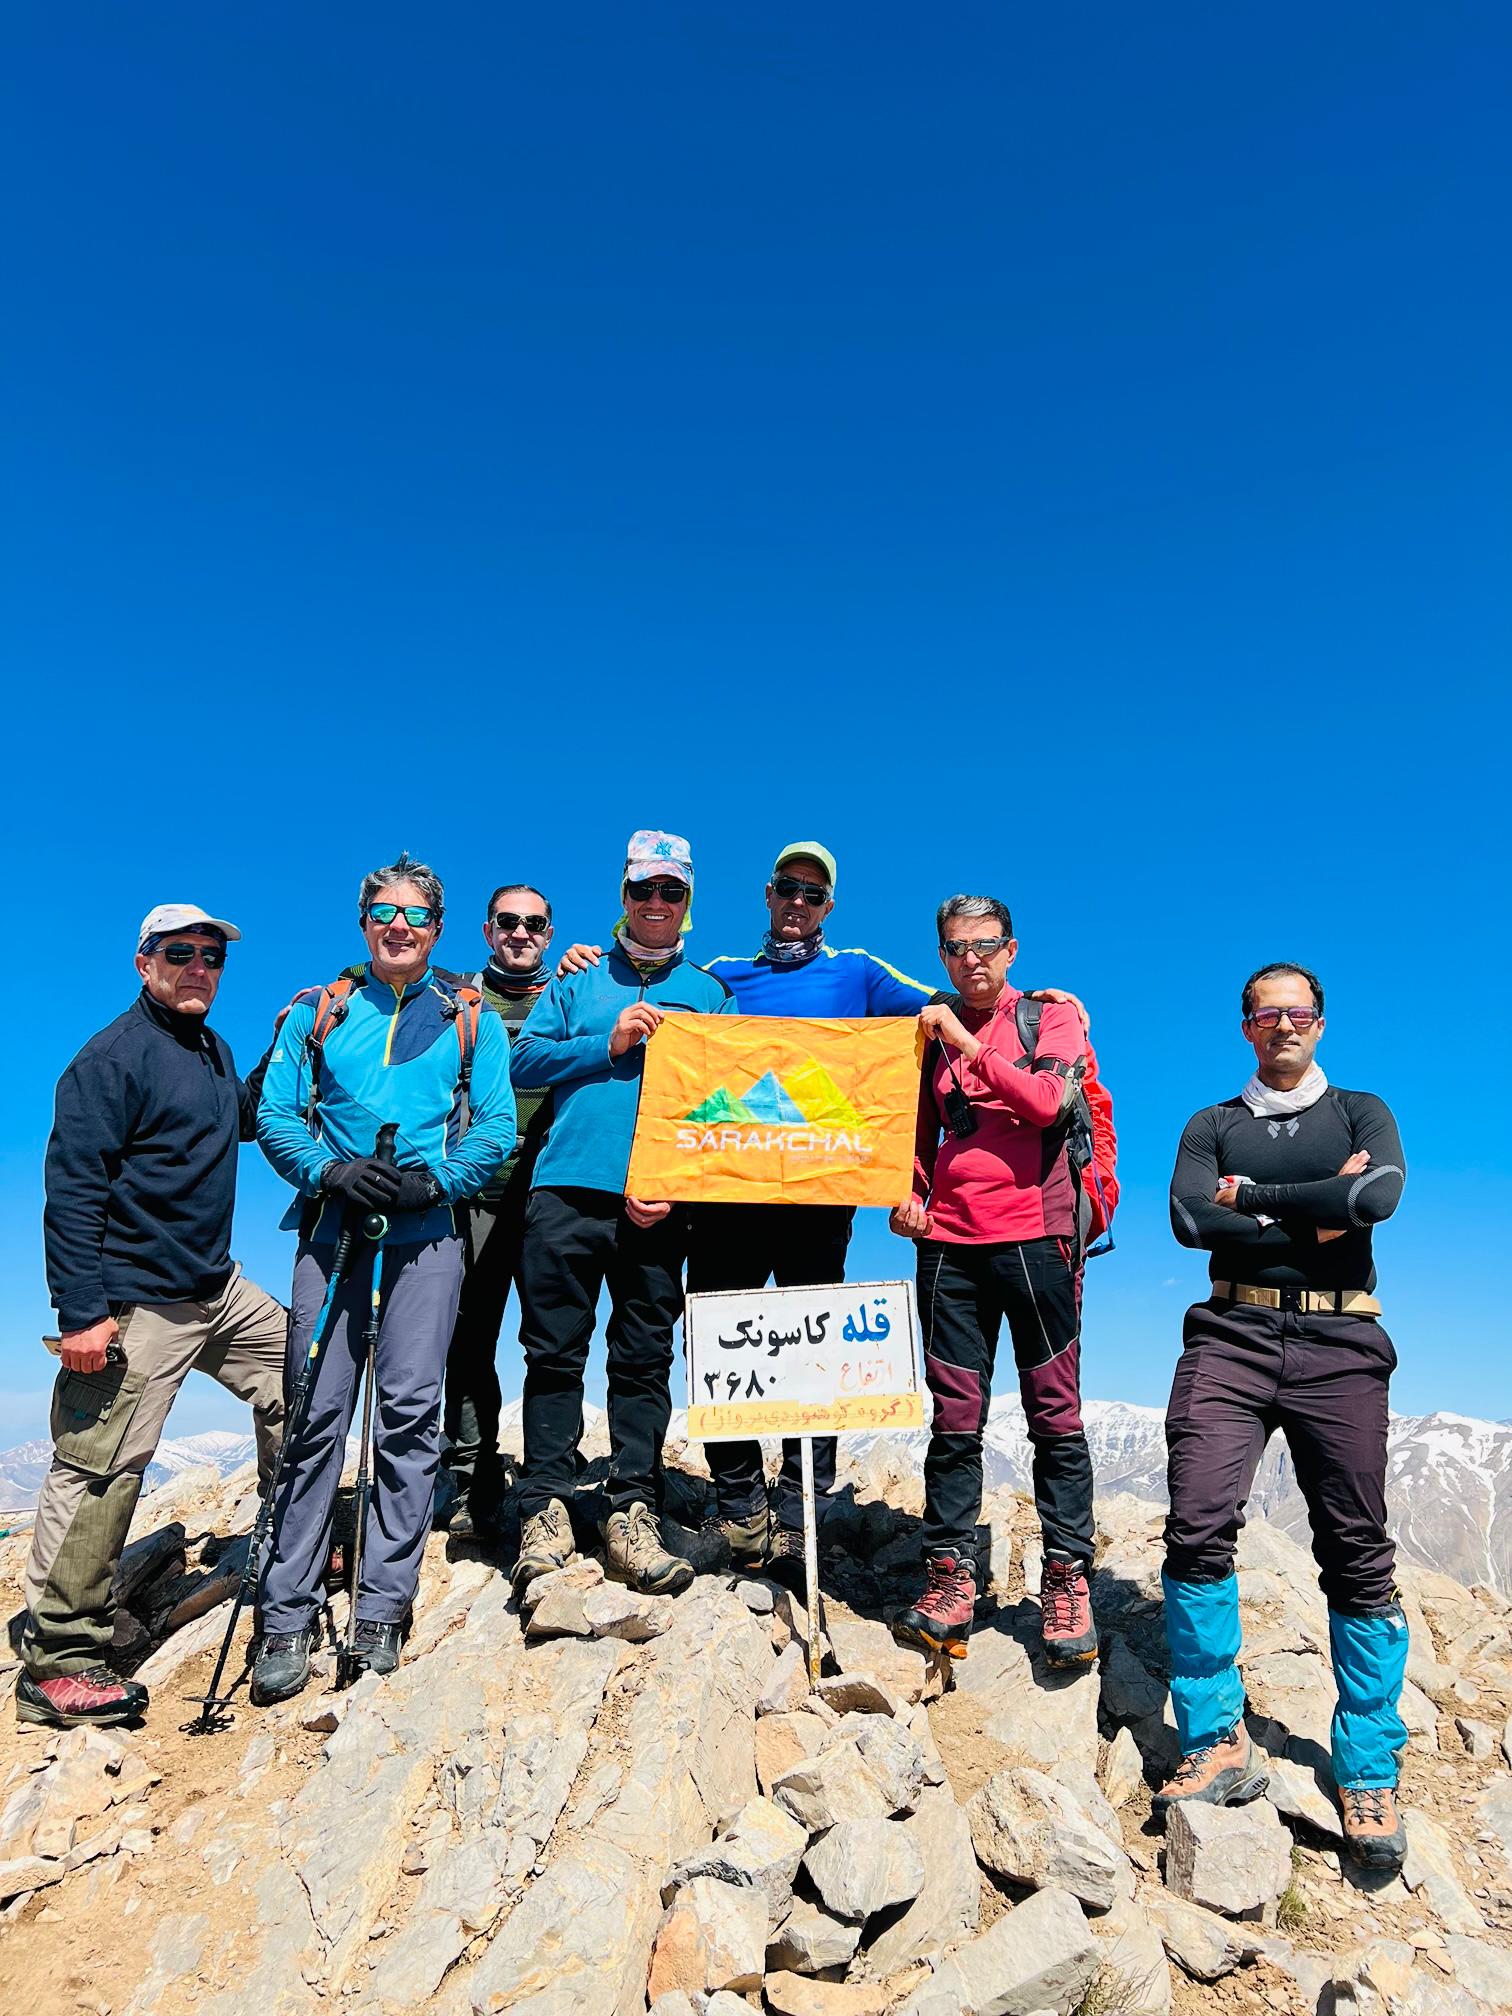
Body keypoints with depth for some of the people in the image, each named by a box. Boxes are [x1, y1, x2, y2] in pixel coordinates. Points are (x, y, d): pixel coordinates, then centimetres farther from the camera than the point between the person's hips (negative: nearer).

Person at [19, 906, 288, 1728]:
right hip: (134, 1305, -9)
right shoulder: (112, 1057, -13)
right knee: (100, 1472, -3)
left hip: (217, 1289, 9)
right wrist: (80, 1312, -22)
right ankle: (55, 1663, 10)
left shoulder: (212, 1050, 13)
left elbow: (245, 1122, 28)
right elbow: (71, 1189, -16)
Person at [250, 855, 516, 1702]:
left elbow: (498, 1128, 4)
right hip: (332, 1227, 1)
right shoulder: (317, 1013, 15)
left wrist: (431, 1179, -12)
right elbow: (276, 1113, 7)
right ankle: (289, 1619, 9)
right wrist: (328, 1170, -11)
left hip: (427, 1234, 0)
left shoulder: (472, 1021, 12)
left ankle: (384, 1610, 9)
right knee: (317, 1412, -1)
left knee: (410, 1413, -2)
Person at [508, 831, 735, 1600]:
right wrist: (607, 1045, -8)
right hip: (566, 1190, 0)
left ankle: (632, 1516, 12)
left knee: (644, 1358, 4)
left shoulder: (711, 992, 13)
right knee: (554, 1353, 3)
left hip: (659, 1199, 0)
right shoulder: (579, 979, 15)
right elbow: (523, 1060, 6)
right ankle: (544, 1510, 12)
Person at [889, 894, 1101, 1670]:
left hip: (1034, 1235, -2)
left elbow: (1046, 1101, -12)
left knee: (1055, 1414, 1)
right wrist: (908, 1194, 4)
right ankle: (948, 1580, 11)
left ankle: (1066, 1581, 11)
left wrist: (967, 1044, -13)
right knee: (955, 1417, 4)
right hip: (948, 1242, 3)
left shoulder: (1053, 1016, 6)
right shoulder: (930, 1030, 15)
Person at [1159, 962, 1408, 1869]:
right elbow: (1191, 1218, -4)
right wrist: (1315, 1218, -6)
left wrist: (1251, 1197, -5)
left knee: (1358, 1551, 1)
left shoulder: (1361, 1112, 14)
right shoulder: (1212, 1126, 15)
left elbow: (1380, 1194, -9)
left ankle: (1369, 1774, 13)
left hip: (1339, 1344, 0)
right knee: (1199, 1527, -11)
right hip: (1233, 1337, 0)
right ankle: (1219, 1742, 1)